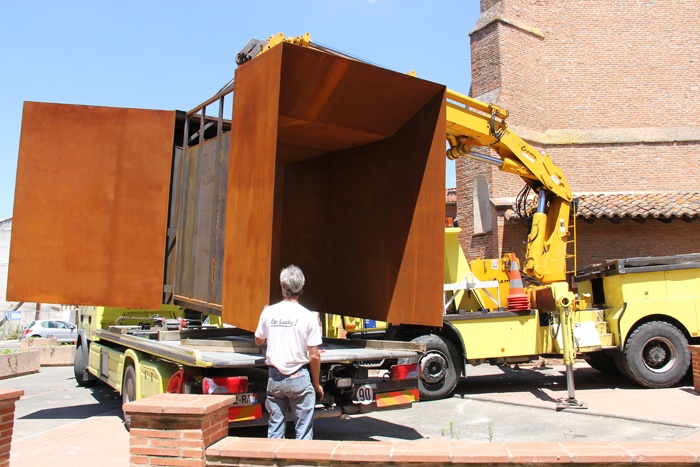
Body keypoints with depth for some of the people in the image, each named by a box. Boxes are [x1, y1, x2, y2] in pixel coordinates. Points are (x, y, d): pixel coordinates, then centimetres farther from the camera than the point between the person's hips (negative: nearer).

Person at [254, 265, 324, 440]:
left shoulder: (268, 312, -3)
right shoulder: (309, 317, -10)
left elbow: (258, 341, 14)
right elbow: (314, 356, -8)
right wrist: (316, 384, 6)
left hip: (274, 377, 3)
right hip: (299, 379, -3)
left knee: (275, 427, 14)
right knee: (303, 429, 7)